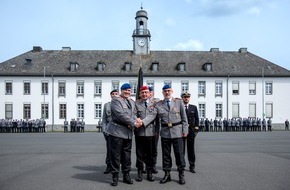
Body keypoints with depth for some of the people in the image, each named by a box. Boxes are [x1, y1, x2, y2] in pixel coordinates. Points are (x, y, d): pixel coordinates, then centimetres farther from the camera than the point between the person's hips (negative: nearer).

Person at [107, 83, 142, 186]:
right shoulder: (116, 100, -5)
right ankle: (115, 176, 11)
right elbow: (120, 115, -16)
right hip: (117, 131, -6)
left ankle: (126, 175, 22)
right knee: (115, 154, 0)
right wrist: (134, 123, -15)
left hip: (128, 132, 6)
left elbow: (133, 114, 10)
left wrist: (136, 119, -13)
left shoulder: (132, 102, 18)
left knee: (127, 154, 11)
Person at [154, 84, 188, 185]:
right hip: (165, 132, 2)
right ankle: (167, 174, 20)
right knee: (166, 154, 8)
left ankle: (181, 175, 16)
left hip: (177, 131, -1)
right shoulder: (158, 104, 4)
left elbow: (184, 117, 4)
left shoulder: (179, 102, 3)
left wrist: (185, 130, -1)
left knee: (179, 153, 2)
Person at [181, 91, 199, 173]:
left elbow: (197, 119, 10)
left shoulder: (194, 107, 10)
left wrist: (196, 129, 2)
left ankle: (192, 166, 16)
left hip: (191, 131, 2)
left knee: (191, 149, 6)